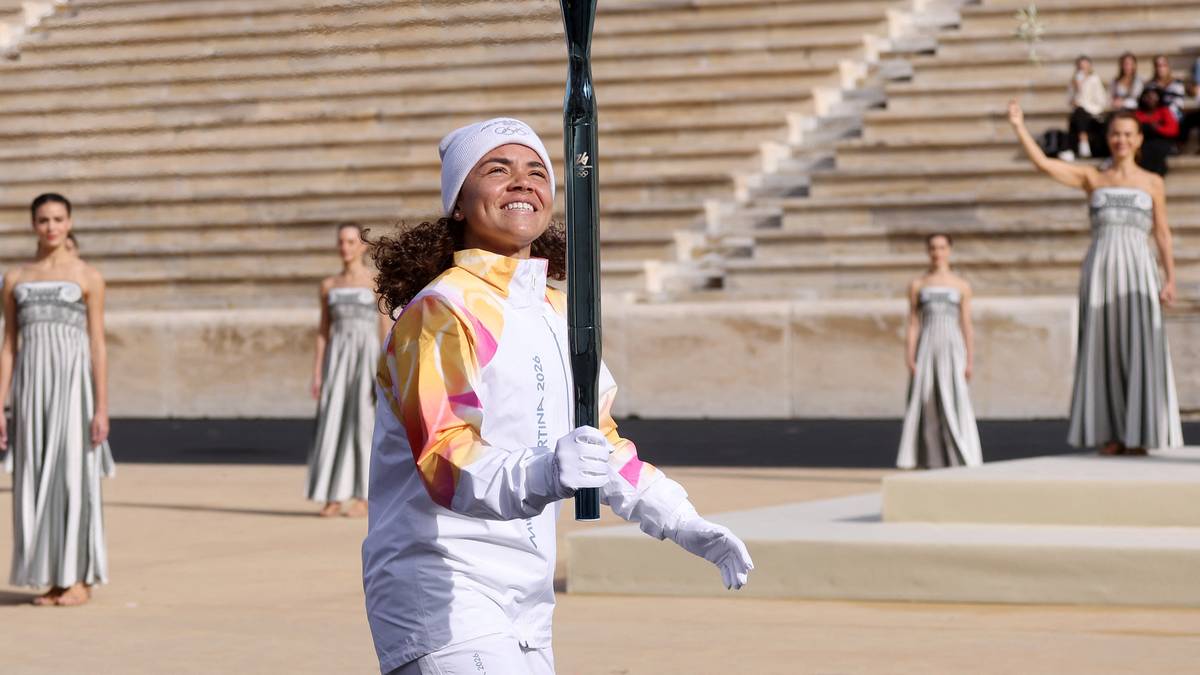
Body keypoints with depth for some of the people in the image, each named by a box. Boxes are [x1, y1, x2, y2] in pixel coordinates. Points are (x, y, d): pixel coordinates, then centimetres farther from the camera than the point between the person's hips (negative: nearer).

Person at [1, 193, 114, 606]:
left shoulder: (87, 278, 3)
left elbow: (98, 347, -1)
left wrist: (102, 409, -8)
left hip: (74, 381, -3)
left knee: (74, 475, -5)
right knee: (36, 479, 2)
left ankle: (80, 578, 1)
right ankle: (52, 579, 9)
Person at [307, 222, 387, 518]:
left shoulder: (377, 283, 0)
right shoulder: (329, 286, 11)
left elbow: (386, 331, -2)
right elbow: (323, 332, 12)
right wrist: (317, 374, 4)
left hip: (367, 357, -3)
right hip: (337, 359, 3)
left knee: (362, 423, -5)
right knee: (332, 424, -3)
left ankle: (362, 497, 1)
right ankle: (334, 497, 2)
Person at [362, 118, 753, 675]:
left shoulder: (558, 314, 15)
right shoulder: (441, 310, -12)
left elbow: (601, 442, 25)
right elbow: (443, 460, -23)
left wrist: (683, 524, 16)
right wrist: (542, 475, -40)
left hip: (526, 608, 9)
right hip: (442, 594, -9)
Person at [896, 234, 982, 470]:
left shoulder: (962, 286, 7)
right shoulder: (917, 285, 7)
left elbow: (967, 326, 6)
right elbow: (913, 325, 4)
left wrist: (970, 360, -2)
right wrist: (910, 359, -6)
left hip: (952, 350, -1)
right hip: (926, 348, 1)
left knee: (955, 405, -9)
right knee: (927, 407, -2)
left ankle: (963, 462, -9)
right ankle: (932, 463, 3)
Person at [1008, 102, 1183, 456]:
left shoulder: (1152, 183, 11)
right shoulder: (1092, 178, 12)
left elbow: (1163, 234, 9)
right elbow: (1043, 163, 3)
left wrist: (1170, 279, 0)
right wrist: (1019, 127, -6)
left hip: (1138, 270, -1)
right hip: (1100, 268, 1)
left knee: (1139, 349, -8)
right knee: (1104, 349, -1)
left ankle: (1138, 434, -5)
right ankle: (1110, 433, 3)